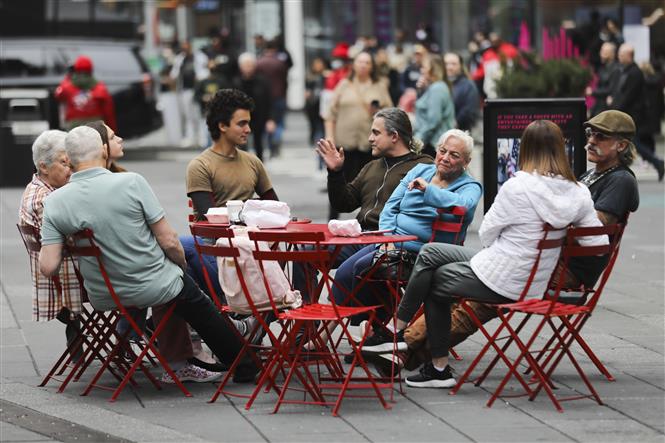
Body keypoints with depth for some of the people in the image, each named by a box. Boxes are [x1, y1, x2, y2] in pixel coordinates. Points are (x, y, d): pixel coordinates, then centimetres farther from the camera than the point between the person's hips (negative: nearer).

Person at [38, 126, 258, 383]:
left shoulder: (54, 203, -11)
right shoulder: (132, 183, -19)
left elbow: (48, 267, -14)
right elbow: (168, 242, -15)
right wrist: (183, 265, 6)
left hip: (102, 298, 4)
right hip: (153, 288, -4)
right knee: (201, 311, 25)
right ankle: (243, 367, 38)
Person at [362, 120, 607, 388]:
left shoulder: (517, 187, -21)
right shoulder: (578, 193, -7)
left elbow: (486, 234, -9)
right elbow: (599, 244, -4)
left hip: (500, 280, -7)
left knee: (433, 281, 19)